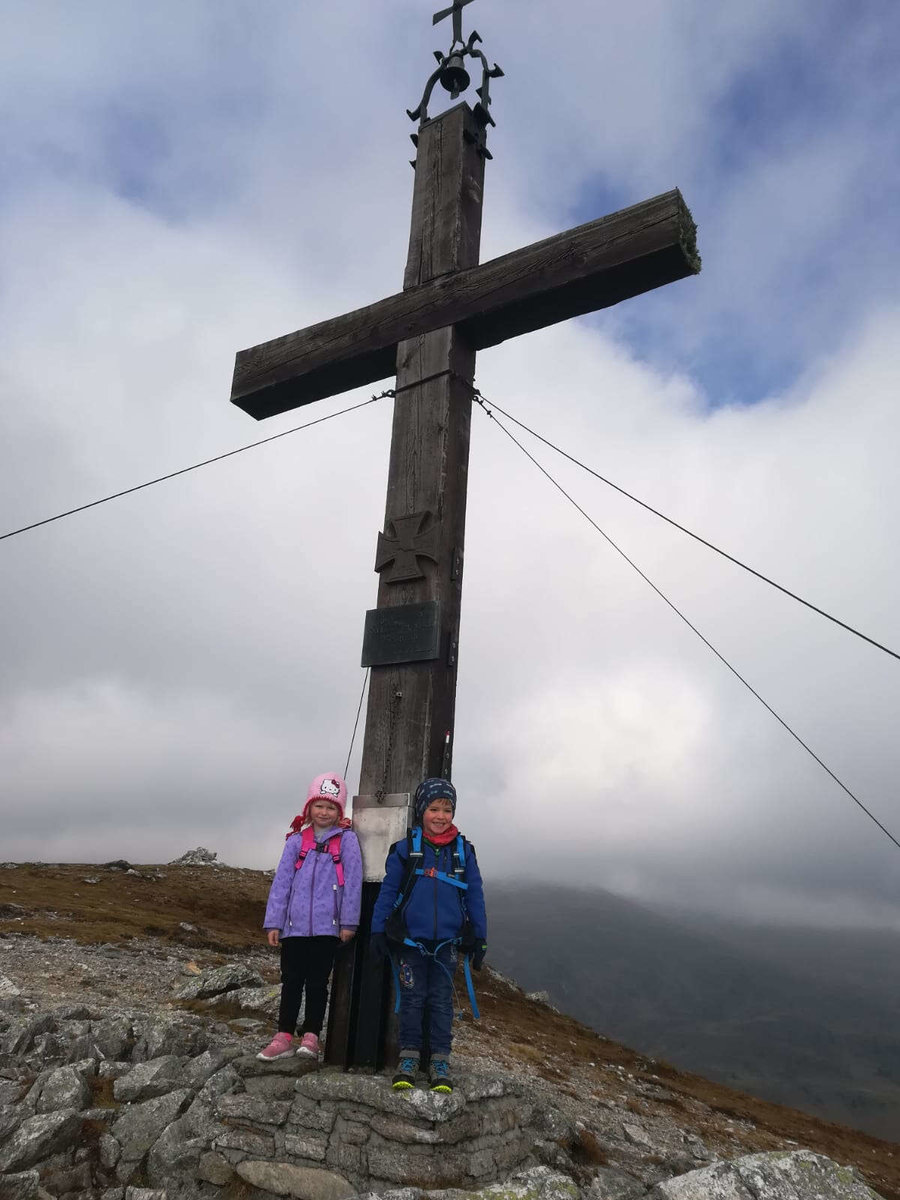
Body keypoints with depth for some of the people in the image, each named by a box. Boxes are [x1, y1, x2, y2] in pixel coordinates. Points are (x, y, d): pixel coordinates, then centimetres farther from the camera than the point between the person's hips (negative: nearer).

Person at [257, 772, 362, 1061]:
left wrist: (349, 922, -8)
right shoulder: (297, 840, 6)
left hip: (327, 926, -2)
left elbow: (353, 881, -4)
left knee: (317, 983, 7)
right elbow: (281, 881, 5)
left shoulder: (346, 839, -2)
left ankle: (311, 1037, 17)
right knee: (291, 981, 9)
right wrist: (274, 922, 2)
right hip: (295, 925, 3)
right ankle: (284, 1037, 18)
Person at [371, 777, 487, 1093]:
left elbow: (475, 895, 5)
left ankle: (440, 1060, 17)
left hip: (447, 942, 1)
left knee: (442, 1001, 8)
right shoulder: (405, 849, -4)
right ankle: (409, 1056, 20)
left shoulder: (463, 851, 1)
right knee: (412, 999, 8)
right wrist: (378, 930, -2)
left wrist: (479, 938, 4)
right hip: (410, 940, -1)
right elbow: (388, 890, 0)